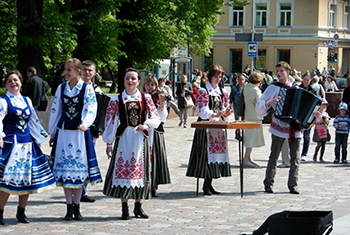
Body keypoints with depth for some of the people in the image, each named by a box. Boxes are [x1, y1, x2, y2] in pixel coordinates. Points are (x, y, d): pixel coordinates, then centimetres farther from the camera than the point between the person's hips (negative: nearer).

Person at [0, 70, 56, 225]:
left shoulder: (27, 100, 15)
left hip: (27, 143, 6)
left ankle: (21, 212, 19)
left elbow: (33, 121, 23)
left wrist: (39, 138, 23)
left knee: (27, 179, 7)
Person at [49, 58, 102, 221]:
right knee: (65, 167, 1)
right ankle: (69, 208, 8)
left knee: (80, 167, 0)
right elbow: (55, 110, 13)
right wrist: (52, 134, 14)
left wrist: (84, 124, -30)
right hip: (63, 132, 3)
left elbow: (90, 109, -12)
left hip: (80, 132, -3)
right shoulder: (61, 88, 9)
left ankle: (77, 207, 9)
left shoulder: (87, 88, -2)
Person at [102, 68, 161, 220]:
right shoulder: (116, 100, 2)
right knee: (122, 168, -4)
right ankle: (124, 207, 3)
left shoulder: (145, 98, 5)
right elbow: (110, 122, 3)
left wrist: (146, 125, -15)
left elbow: (156, 118, 4)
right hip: (123, 138, -1)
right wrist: (109, 144, 1)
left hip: (140, 138, 1)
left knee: (139, 169, 3)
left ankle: (138, 206, 14)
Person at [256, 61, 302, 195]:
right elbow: (260, 106, 1)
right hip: (279, 127, -3)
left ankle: (293, 185, 7)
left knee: (295, 158, 1)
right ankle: (268, 183, 12)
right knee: (274, 157, 1)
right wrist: (270, 102, -17)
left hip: (295, 127, 3)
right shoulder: (273, 88, 4)